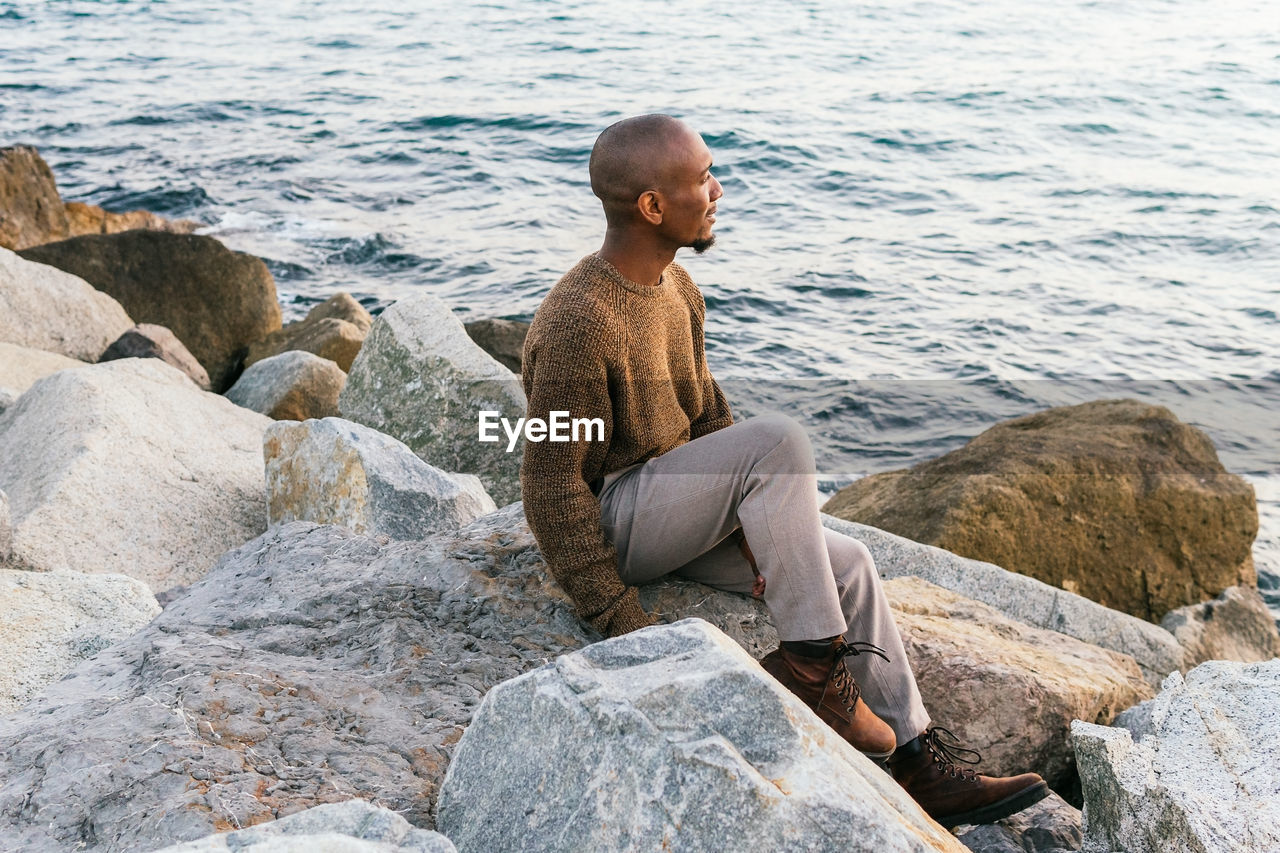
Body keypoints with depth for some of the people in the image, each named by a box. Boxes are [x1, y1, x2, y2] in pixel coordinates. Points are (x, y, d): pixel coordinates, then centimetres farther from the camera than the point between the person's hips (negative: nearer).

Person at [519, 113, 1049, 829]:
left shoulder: (679, 290, 4)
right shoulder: (578, 326, -24)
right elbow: (554, 488, -22)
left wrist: (767, 531, 1)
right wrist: (622, 620, -21)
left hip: (677, 511, 8)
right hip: (610, 520, -8)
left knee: (847, 563, -7)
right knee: (780, 438, -27)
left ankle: (920, 762, 3)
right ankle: (810, 657, -16)